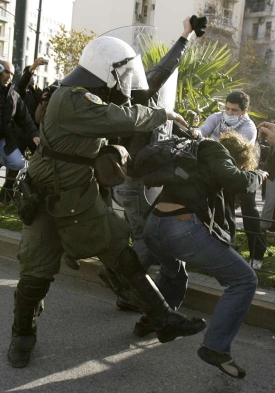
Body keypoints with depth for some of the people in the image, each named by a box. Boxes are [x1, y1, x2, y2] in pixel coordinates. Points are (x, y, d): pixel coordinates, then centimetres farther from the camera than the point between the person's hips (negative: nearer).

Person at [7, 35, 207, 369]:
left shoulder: (83, 98, 5)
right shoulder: (73, 101, -24)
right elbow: (126, 119, -26)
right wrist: (163, 114, -11)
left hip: (81, 201, 8)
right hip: (48, 202, -8)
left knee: (123, 257, 3)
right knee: (36, 273, 3)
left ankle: (164, 321, 7)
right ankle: (23, 335, 27)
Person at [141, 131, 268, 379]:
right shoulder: (215, 151, 8)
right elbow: (236, 181, -9)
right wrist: (257, 176, 10)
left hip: (153, 227, 9)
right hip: (184, 228, -9)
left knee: (172, 273, 41)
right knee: (245, 280, 1)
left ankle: (151, 320, 40)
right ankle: (215, 347, -5)